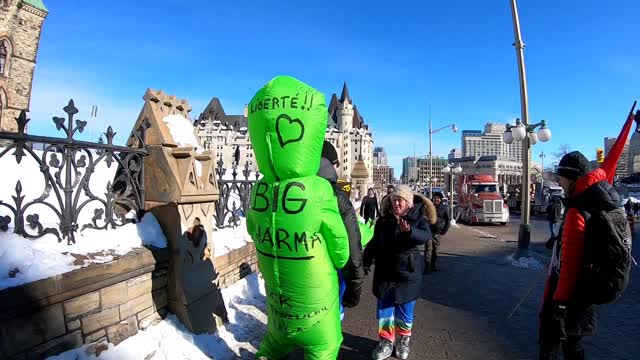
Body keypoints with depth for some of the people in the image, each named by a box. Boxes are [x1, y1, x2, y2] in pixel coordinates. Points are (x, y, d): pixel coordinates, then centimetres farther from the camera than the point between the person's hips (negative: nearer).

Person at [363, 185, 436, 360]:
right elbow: (374, 243, 9)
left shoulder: (418, 218, -7)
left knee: (405, 310, 11)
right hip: (385, 272, 3)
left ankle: (403, 341, 34)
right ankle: (386, 342, 25)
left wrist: (410, 231, -46)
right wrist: (366, 262, 4)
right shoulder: (384, 219, 2)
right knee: (384, 308, 8)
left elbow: (426, 236, -27)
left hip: (407, 273, -2)